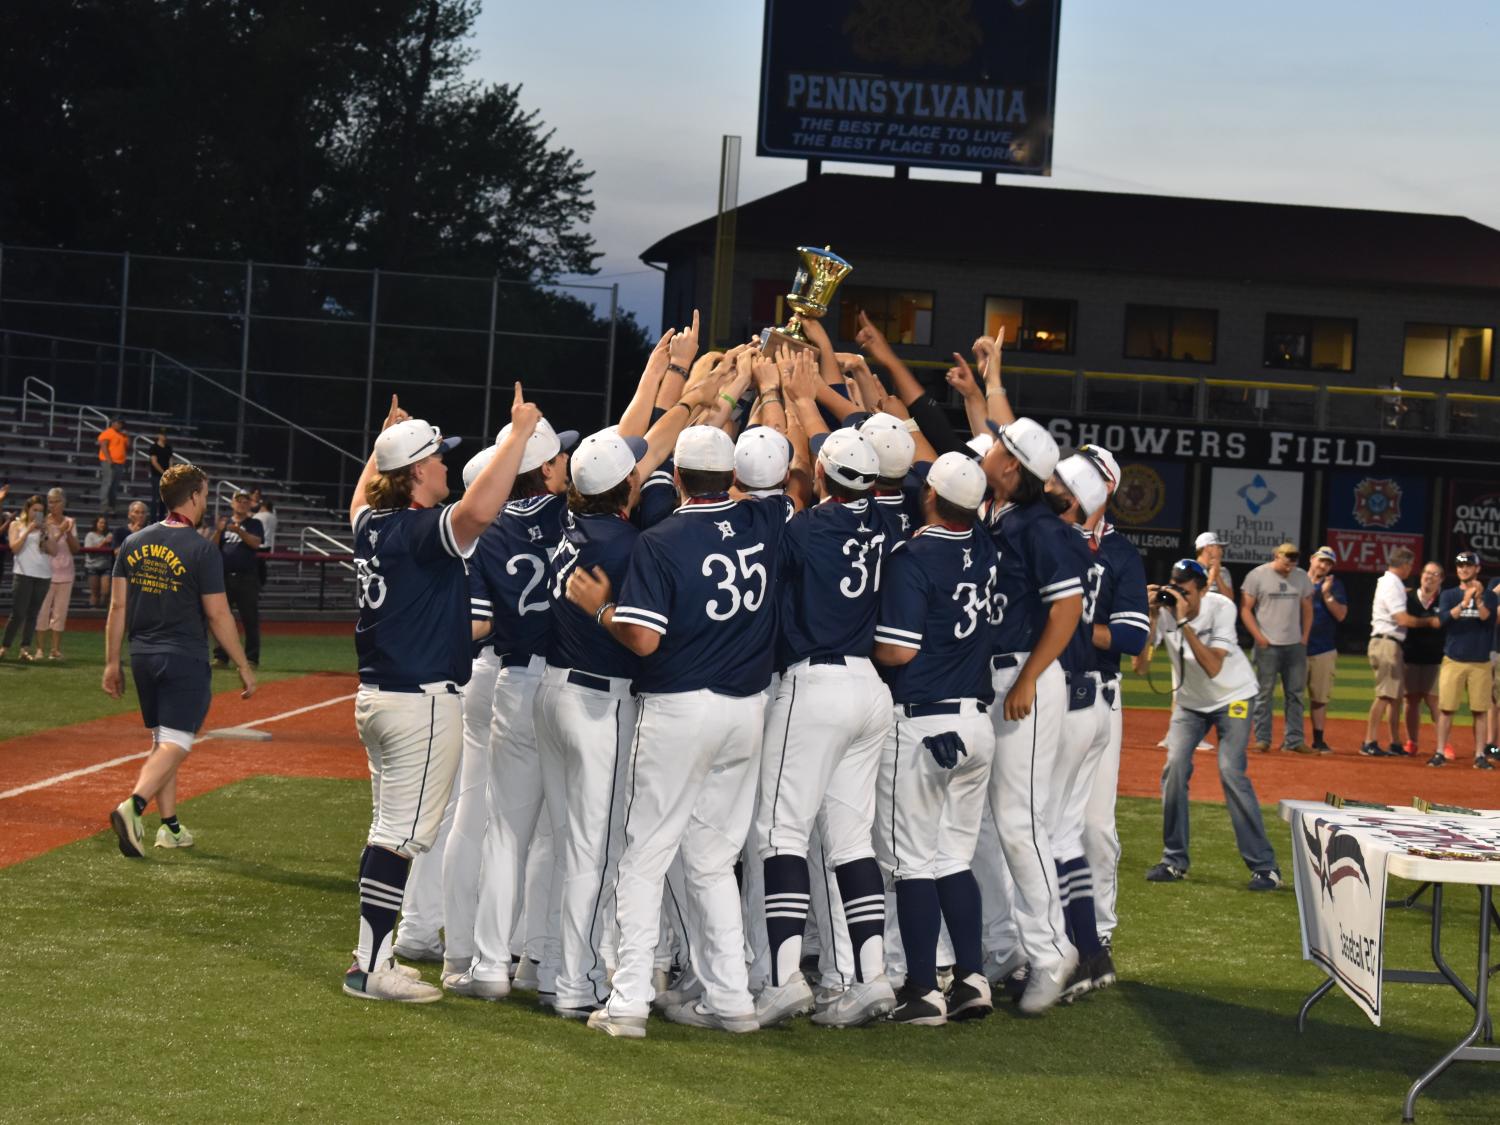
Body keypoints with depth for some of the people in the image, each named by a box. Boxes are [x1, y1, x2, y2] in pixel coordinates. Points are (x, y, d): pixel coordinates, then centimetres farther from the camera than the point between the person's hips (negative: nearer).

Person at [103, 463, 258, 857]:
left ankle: (170, 827, 20)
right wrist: (244, 668, -4)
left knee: (161, 739, 17)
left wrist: (112, 662, 12)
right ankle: (133, 806, -28)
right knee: (176, 743, -7)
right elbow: (218, 616, -12)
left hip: (143, 657, 6)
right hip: (185, 660, -6)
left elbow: (117, 607, 6)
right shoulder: (201, 550, -12)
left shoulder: (134, 543, 5)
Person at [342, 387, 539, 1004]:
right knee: (401, 833, -6)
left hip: (376, 696, 10)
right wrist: (518, 432, -31)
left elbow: (362, 494, 34)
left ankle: (375, 955, 23)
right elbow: (478, 510, -39)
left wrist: (385, 440, 45)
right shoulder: (423, 530, -17)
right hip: (424, 701, -10)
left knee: (391, 829, 17)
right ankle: (371, 967, -5)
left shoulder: (371, 524, 8)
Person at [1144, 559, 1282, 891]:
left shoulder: (1220, 608, -25)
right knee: (1174, 767, -12)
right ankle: (1174, 861, 2)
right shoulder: (1164, 610, -17)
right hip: (1190, 700, 4)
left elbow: (1213, 667, -33)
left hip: (1231, 696, -4)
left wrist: (1185, 623, -38)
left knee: (1231, 771, -18)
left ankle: (1264, 866, -13)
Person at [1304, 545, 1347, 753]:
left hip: (1324, 650, 1)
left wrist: (1326, 594, -13)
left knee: (1320, 697, 5)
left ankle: (1318, 740, 10)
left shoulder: (1334, 584, 7)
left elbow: (1341, 614, -2)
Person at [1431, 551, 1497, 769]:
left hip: (1480, 663, 0)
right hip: (1453, 660, 0)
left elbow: (1486, 618, -10)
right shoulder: (1449, 595, 8)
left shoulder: (1488, 595, 7)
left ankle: (1480, 755, 3)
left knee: (1480, 710, -1)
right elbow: (1443, 618, -10)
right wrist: (1464, 603, -22)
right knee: (1446, 708, -3)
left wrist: (1478, 599, -25)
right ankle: (1440, 753, 2)